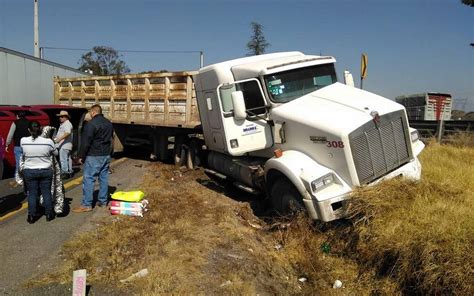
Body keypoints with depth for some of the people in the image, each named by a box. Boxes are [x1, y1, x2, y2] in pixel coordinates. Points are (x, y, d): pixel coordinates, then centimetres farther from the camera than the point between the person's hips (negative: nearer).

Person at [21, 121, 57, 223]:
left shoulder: (23, 141, -11)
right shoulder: (48, 142, -15)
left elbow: (23, 154, 9)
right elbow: (56, 153, 2)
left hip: (29, 171, 1)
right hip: (46, 171, 0)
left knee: (32, 193, 10)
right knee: (46, 192, 11)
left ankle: (32, 216, 15)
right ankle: (49, 214, 19)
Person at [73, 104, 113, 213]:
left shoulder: (91, 124, -15)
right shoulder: (109, 123, 12)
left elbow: (86, 142, -16)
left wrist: (81, 156, -8)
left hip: (94, 156, -8)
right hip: (106, 155, 8)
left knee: (88, 179, -4)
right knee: (104, 178, 12)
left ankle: (86, 205, -3)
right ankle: (103, 201, 19)